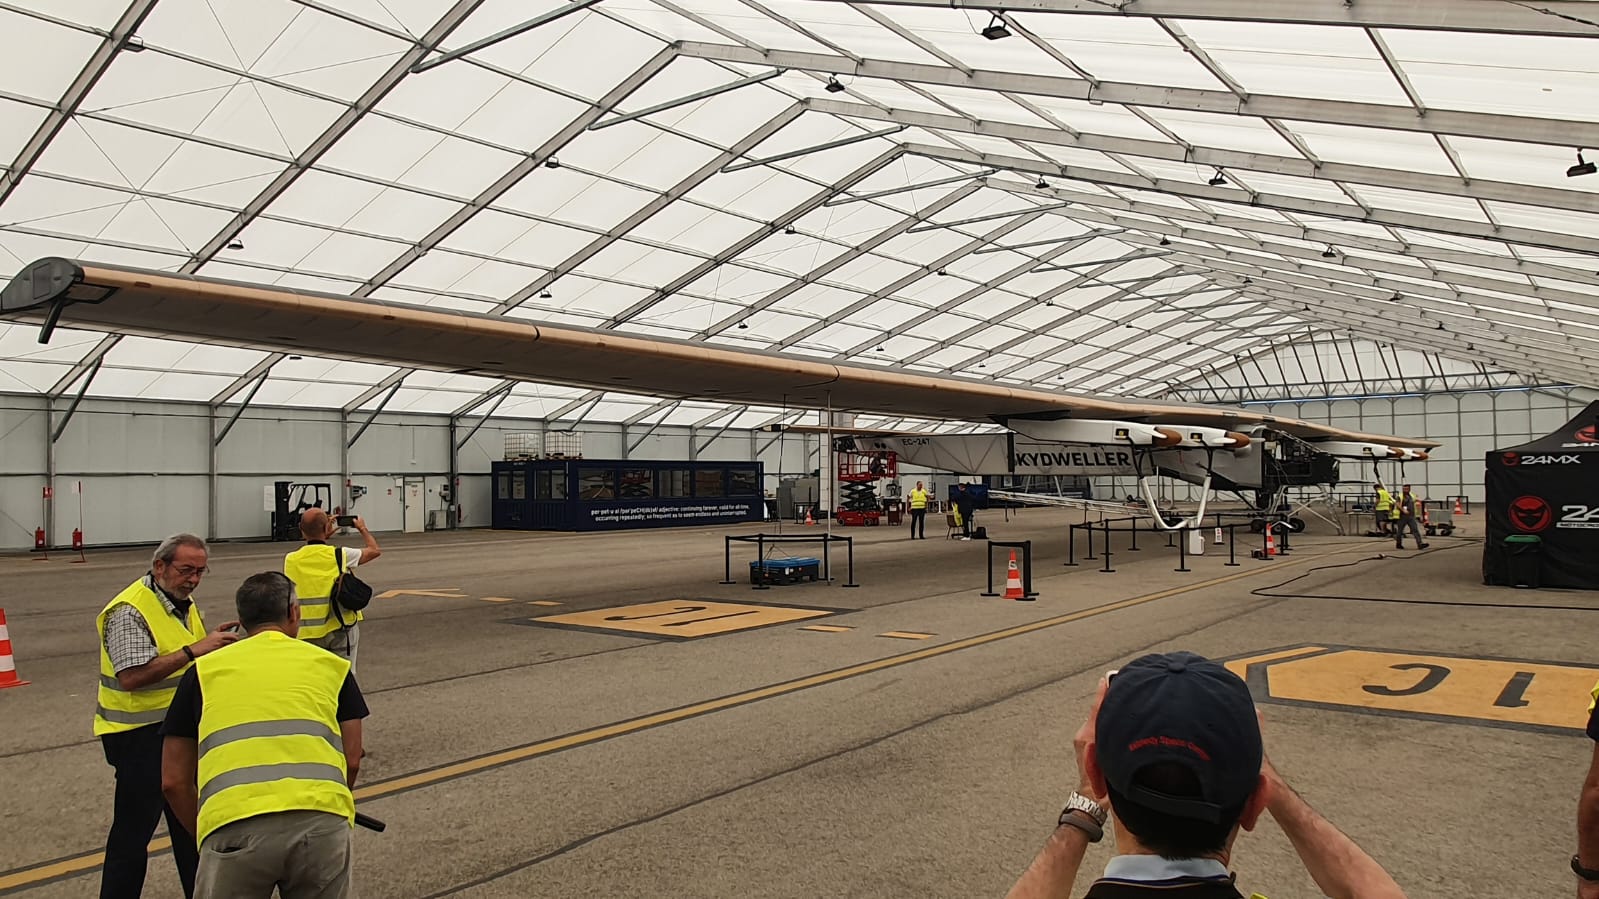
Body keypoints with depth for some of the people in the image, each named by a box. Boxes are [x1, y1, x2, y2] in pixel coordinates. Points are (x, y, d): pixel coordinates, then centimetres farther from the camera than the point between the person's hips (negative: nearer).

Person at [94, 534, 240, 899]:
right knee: (134, 829, -2)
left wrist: (216, 643, 4)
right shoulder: (130, 611, -20)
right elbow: (132, 676, -30)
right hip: (139, 735, -9)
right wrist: (193, 650, -31)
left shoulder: (184, 603, 10)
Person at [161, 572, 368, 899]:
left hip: (235, 826, 0)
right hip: (322, 823, 1)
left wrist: (204, 836, 35)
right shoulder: (332, 664, 20)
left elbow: (174, 781, 22)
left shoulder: (204, 670, 21)